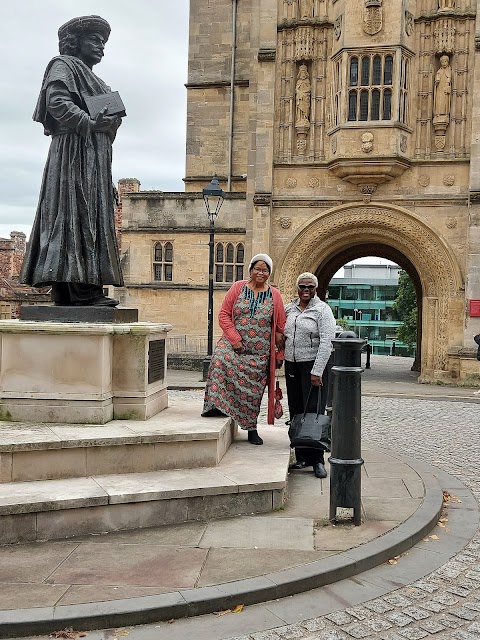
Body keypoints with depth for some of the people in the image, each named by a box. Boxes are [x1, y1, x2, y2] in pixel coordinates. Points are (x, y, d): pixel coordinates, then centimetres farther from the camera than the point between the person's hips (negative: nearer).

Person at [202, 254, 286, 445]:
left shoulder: (274, 295, 5)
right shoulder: (238, 288, 3)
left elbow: (280, 328, 8)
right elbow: (224, 314, 0)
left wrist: (279, 355, 5)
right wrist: (235, 339, -11)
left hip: (259, 352, 1)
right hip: (233, 344, 0)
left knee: (253, 388, 2)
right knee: (220, 359, -30)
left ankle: (251, 428, 16)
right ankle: (215, 404, -24)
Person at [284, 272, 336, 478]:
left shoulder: (322, 310, -5)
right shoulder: (288, 309, 11)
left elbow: (326, 343, -12)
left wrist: (317, 371, -17)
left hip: (313, 365, -5)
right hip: (292, 365, 5)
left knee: (314, 412, -6)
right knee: (296, 412, 7)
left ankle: (317, 460, 0)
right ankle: (301, 457, 15)